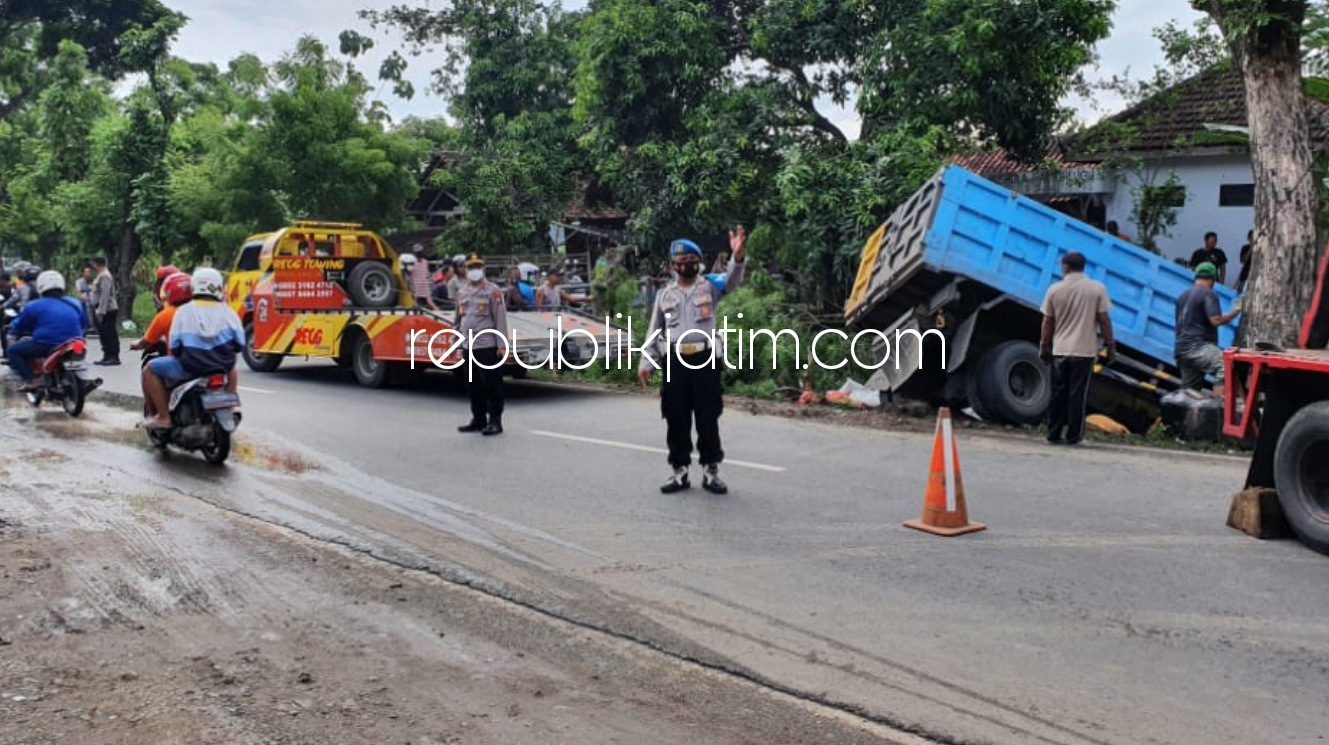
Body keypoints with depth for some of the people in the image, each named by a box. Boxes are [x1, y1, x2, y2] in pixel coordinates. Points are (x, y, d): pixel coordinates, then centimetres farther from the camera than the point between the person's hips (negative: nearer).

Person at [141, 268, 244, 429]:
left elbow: (174, 347, -3)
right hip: (222, 366, 3)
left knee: (150, 369, 16)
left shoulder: (184, 311, -1)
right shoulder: (227, 312, 3)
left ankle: (163, 416, 7)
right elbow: (239, 344, 3)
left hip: (189, 367, -3)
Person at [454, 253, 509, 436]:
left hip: (487, 346, -7)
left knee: (492, 385, -3)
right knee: (474, 386, 12)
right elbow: (459, 319, 20)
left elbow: (501, 319, -9)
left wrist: (503, 345, -14)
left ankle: (495, 421, 4)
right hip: (469, 347, 7)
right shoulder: (462, 293, 15)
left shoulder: (493, 291, -5)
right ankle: (478, 419, 22)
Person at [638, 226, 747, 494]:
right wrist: (646, 362, 8)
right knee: (676, 419, 7)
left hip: (705, 359, -2)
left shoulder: (710, 287, 6)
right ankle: (679, 471, 17)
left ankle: (711, 471, 12)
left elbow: (733, 280, -13)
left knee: (708, 418, 3)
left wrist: (737, 256, -33)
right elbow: (654, 331, 15)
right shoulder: (664, 295, 13)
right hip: (674, 362, 2)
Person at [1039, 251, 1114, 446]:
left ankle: (1054, 434, 11)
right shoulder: (1097, 288, -3)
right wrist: (1110, 346, 4)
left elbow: (1048, 322, 4)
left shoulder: (1055, 289, 1)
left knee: (1058, 394, 9)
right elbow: (1103, 320, -4)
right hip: (1084, 350, -1)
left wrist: (1044, 347, 14)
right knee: (1078, 395, 2)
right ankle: (1073, 436, 2)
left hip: (1060, 351, 2)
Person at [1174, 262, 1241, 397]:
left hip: (1182, 349, 10)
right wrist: (1236, 311, -3)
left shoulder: (1183, 296, 23)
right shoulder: (1208, 294, -4)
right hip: (1198, 347, -10)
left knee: (1189, 392, 12)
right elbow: (1216, 320, -16)